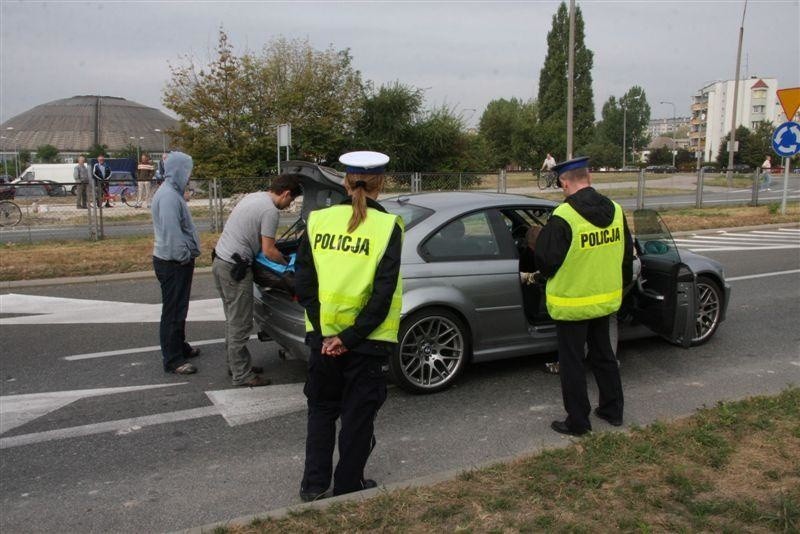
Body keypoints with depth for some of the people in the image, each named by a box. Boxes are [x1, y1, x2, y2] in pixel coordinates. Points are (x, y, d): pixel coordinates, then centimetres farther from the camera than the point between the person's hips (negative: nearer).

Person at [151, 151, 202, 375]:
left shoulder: (172, 192, 14)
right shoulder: (168, 196, -20)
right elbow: (171, 231, -27)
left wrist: (187, 254, 19)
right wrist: (184, 256, -19)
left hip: (176, 261, 11)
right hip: (173, 263, -11)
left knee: (179, 308, 21)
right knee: (173, 311, -4)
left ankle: (180, 347, 36)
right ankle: (173, 360, 3)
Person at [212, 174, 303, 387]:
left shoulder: (254, 196, 13)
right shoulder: (271, 211, -16)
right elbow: (268, 251, -14)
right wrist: (287, 263, 2)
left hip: (220, 261, 10)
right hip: (235, 269, -10)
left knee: (233, 320, 19)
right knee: (240, 324, -1)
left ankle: (235, 363, 30)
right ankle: (242, 374, 8)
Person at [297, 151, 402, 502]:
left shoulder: (318, 221, -2)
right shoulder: (387, 226, -10)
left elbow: (303, 285, -5)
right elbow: (382, 294, -16)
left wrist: (325, 333, -5)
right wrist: (351, 338, -11)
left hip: (323, 336, 3)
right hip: (365, 341, -2)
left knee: (321, 409, 20)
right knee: (358, 416, 13)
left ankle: (313, 485, 27)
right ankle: (348, 487, 25)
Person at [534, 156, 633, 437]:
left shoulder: (563, 217, -23)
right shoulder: (615, 210, -1)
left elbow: (545, 261, -18)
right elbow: (627, 254, 10)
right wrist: (620, 283, 24)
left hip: (571, 302, -6)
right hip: (605, 300, 7)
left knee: (572, 363, 7)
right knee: (604, 355, 22)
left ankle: (577, 422, 18)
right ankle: (613, 410, 35)